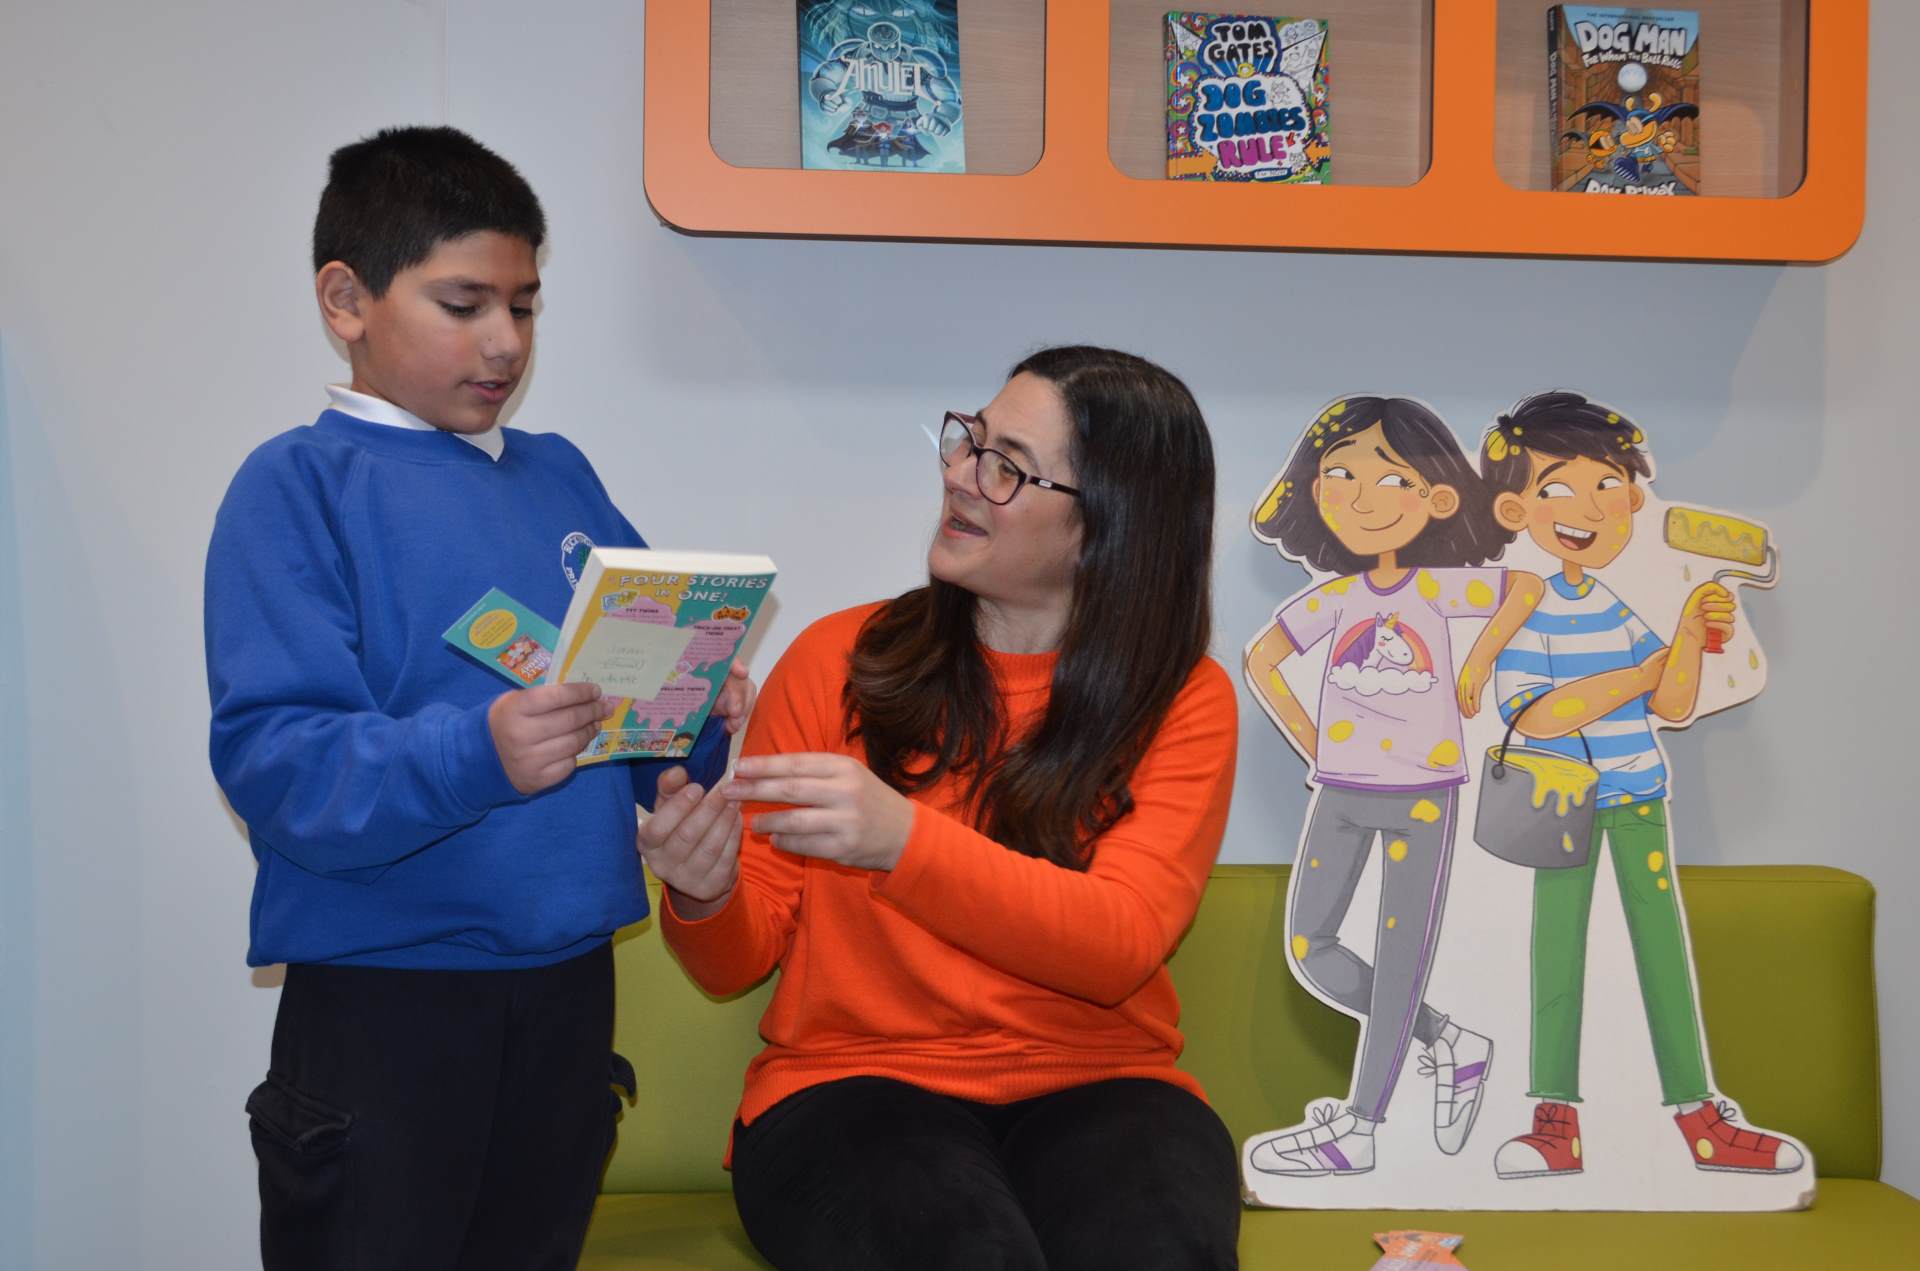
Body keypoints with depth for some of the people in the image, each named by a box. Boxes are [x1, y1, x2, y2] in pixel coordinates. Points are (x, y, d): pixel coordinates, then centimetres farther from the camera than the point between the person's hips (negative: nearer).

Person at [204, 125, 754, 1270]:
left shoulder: (560, 476, 11)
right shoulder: (298, 487, -7)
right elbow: (272, 758, -18)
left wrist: (699, 723, -10)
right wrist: (475, 754, -33)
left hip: (570, 984, 6)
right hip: (383, 996, -5)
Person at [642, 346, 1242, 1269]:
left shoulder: (1183, 701, 3)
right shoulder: (838, 658, 3)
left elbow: (1121, 943, -14)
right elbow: (741, 961, 6)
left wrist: (906, 842, -27)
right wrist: (705, 898, -18)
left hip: (1096, 1087, 1)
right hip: (854, 1081, 0)